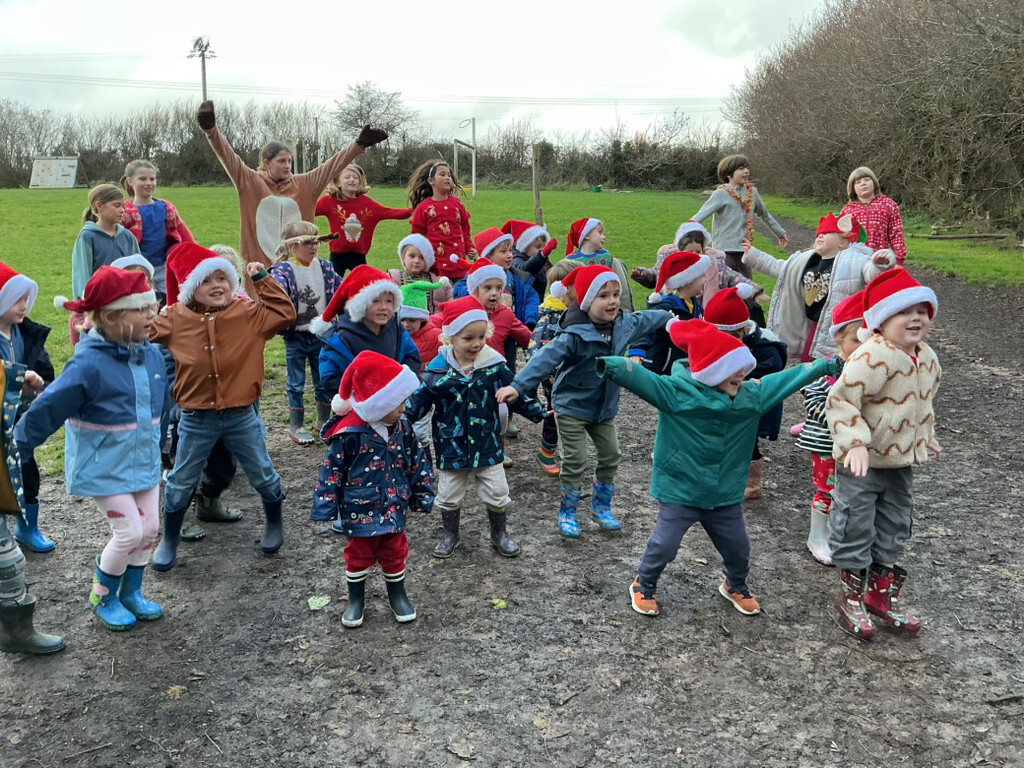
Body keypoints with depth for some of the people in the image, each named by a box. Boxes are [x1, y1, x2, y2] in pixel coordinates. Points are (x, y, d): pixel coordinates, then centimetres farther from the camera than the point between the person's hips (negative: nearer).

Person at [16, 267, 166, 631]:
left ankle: (131, 593, 34)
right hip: (103, 467, -6)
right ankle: (103, 598, 21)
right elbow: (45, 410, -19)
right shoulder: (88, 364, -25)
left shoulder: (151, 355, -4)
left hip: (144, 460, 7)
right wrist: (18, 448, -11)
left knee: (150, 528, 11)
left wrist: (154, 445, 22)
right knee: (130, 532, -5)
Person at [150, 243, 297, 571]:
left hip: (242, 416, 0)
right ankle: (169, 541, 33)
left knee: (263, 475, 14)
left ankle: (274, 525, 41)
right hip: (196, 419, 1)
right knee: (180, 482, 12)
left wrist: (262, 278, -12)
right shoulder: (176, 318, -5)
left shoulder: (248, 313, -7)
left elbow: (285, 313, -12)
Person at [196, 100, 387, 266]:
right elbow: (228, 157, -9)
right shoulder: (250, 182, 0)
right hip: (259, 268, -2)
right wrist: (211, 130, -23)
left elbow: (332, 166, 3)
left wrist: (359, 144, -5)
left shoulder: (305, 184, 6)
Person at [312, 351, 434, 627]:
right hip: (360, 512, -4)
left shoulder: (402, 429, -6)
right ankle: (356, 599, 36)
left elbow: (416, 464, 5)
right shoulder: (349, 433, -23)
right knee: (359, 556, 15)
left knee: (395, 554, 19)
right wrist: (326, 509, -13)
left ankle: (398, 596, 40)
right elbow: (332, 471, -16)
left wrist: (423, 496, 9)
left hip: (394, 509, 4)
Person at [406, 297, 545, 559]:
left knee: (497, 493, 10)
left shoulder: (494, 365, -9)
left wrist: (541, 414, -1)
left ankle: (499, 534, 34)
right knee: (448, 496, 14)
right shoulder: (437, 369, -12)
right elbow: (418, 402, -4)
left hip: (487, 446, 1)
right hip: (451, 447, 0)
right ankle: (450, 535, 38)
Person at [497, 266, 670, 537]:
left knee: (611, 456, 13)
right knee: (575, 462, -2)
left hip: (604, 407, 7)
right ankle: (567, 513, 18)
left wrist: (671, 317, 33)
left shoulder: (624, 323, -5)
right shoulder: (575, 335, -27)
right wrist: (518, 385, -44)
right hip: (572, 407, -7)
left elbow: (647, 319, 17)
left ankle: (601, 507, 33)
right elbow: (546, 358, -35)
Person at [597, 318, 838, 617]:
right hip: (679, 491, -5)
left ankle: (735, 586, 49)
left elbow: (786, 379, 6)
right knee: (664, 545, 0)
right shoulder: (676, 391, -20)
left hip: (726, 495, 5)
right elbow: (642, 378, -32)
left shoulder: (751, 395, -3)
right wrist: (610, 366, -51)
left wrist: (825, 365, 7)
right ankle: (643, 586, 29)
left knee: (738, 547, 18)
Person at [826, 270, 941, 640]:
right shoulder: (873, 356, -25)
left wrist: (926, 437, 27)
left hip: (901, 460, 8)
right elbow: (841, 399, -28)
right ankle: (851, 595, 22)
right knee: (856, 527, 3)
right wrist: (855, 442, -35)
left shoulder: (927, 359, 5)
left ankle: (881, 592, 35)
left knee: (895, 529, 18)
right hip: (862, 462, -8)